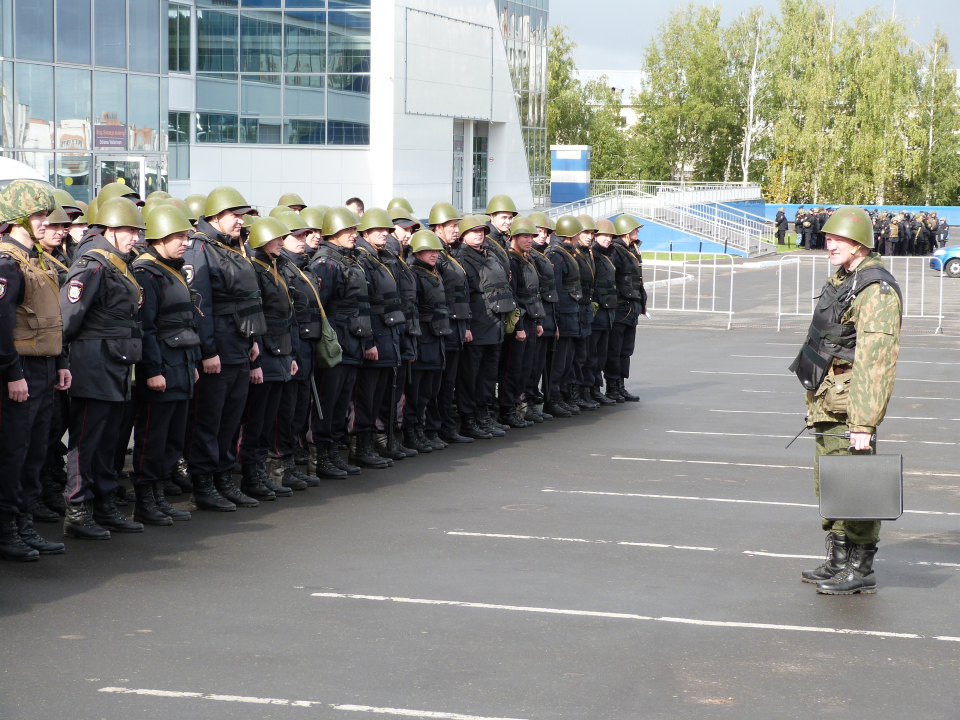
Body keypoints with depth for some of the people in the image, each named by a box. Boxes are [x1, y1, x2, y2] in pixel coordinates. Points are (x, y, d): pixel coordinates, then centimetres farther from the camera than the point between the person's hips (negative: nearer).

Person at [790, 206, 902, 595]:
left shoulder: (876, 289, -17)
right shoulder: (842, 280, 15)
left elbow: (875, 361, -24)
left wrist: (864, 422, -28)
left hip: (849, 402, -10)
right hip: (828, 400, 10)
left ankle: (861, 571, 3)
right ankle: (838, 563, 25)